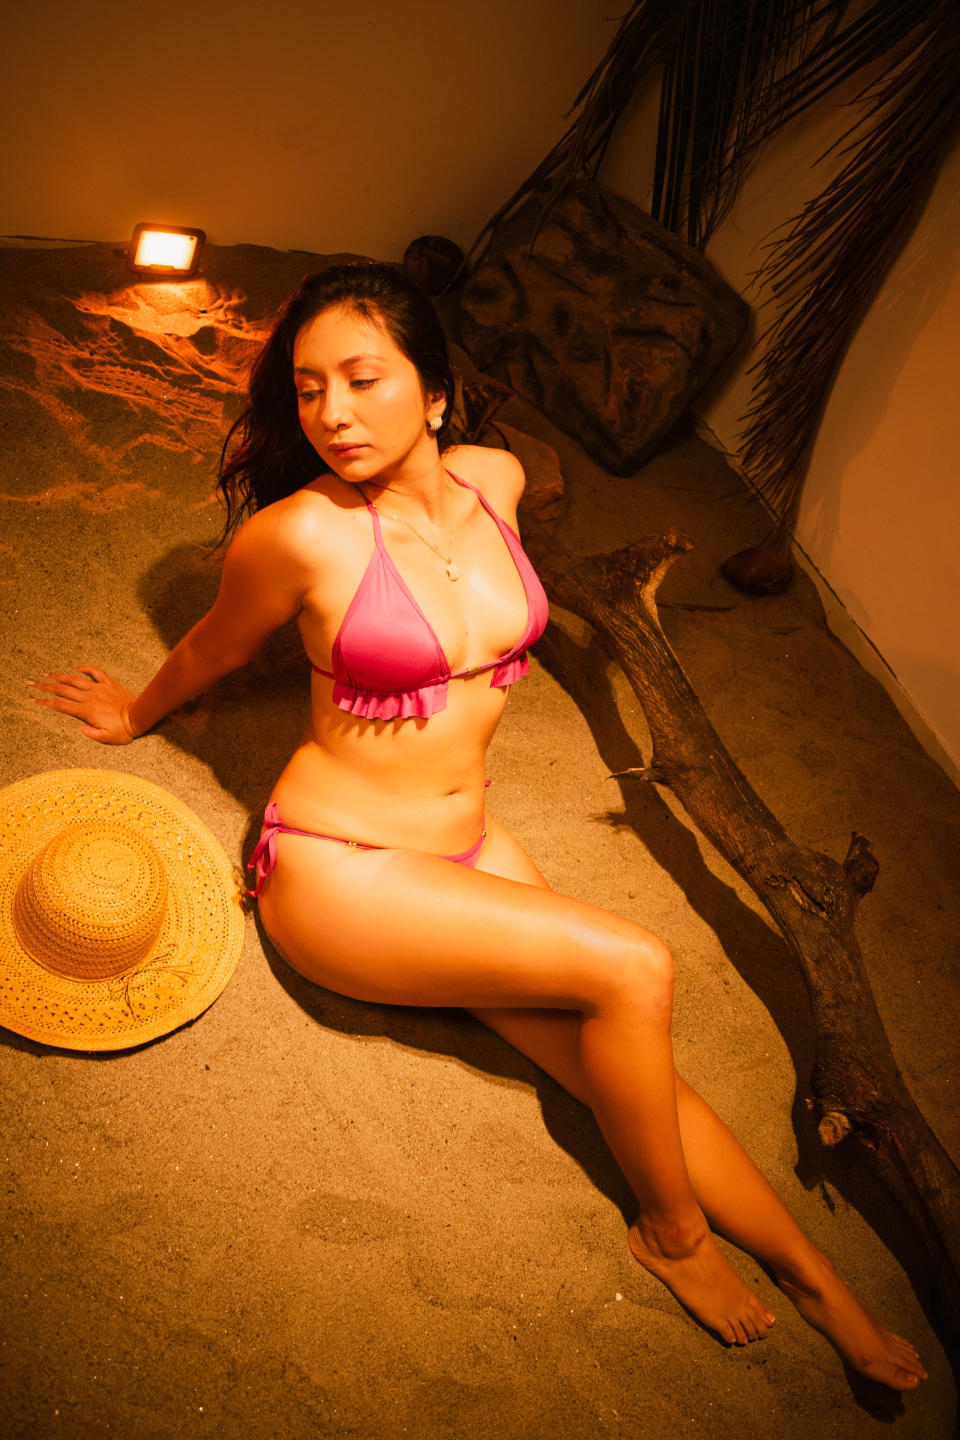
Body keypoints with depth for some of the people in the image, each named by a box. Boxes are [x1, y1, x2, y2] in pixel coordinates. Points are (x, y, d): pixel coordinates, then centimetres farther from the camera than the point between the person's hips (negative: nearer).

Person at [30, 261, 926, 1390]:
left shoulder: (495, 480, -3)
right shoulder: (300, 533, -19)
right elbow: (212, 650, 1)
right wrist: (134, 716, 20)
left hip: (467, 847, 5)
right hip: (336, 867, -5)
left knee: (630, 1068, -3)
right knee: (632, 970, -17)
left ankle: (823, 1288, 14)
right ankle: (675, 1233, 8)